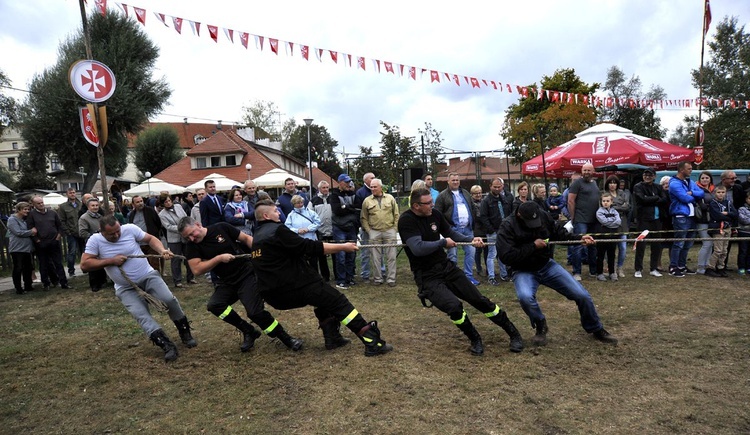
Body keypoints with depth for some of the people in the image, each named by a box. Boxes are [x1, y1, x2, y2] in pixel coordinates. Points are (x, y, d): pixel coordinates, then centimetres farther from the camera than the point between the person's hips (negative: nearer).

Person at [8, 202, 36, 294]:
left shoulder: (24, 220, 17)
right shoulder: (12, 220, -7)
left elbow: (27, 231, 25)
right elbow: (18, 232, -18)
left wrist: (32, 232, 3)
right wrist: (31, 232, -9)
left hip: (26, 248, 8)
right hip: (17, 248, -8)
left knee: (28, 268, 11)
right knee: (18, 269, -2)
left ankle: (28, 286, 21)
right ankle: (18, 288, 4)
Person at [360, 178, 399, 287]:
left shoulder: (390, 198, 3)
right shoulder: (367, 201, 3)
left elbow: (396, 214, 6)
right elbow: (363, 218, 6)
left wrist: (394, 228, 0)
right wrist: (368, 230, -2)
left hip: (389, 231, 0)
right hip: (374, 232, 0)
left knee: (391, 256, 3)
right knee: (376, 257, 6)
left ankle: (391, 279, 12)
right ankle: (377, 278, 18)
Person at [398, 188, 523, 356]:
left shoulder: (435, 213, -1)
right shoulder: (406, 221, -19)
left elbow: (451, 233, 14)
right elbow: (417, 248, -31)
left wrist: (471, 239, -3)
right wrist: (443, 243, -17)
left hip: (447, 266, 6)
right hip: (427, 276, -5)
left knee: (480, 300, 5)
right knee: (453, 306, -24)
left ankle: (514, 334, 22)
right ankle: (475, 340, 5)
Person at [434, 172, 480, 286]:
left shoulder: (465, 193, 16)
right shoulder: (443, 195, -1)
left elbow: (472, 209, 21)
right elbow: (437, 213, -5)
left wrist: (473, 224, 14)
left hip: (468, 228, 5)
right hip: (453, 229, -5)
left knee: (470, 252, 4)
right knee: (452, 255, 0)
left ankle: (469, 275, 14)